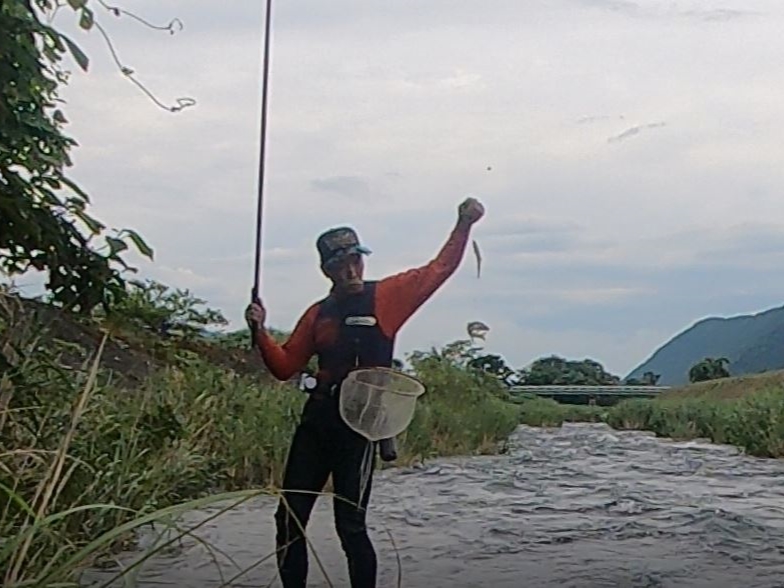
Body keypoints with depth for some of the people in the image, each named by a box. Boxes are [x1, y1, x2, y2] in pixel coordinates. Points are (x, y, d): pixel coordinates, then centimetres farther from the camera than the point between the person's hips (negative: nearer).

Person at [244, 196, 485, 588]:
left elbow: (438, 270, -3)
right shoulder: (318, 313, 14)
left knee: (350, 525, -5)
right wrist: (260, 332, 0)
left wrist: (463, 224, -15)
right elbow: (285, 366, 15)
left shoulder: (386, 296, 3)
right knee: (289, 518, 6)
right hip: (316, 423, 5)